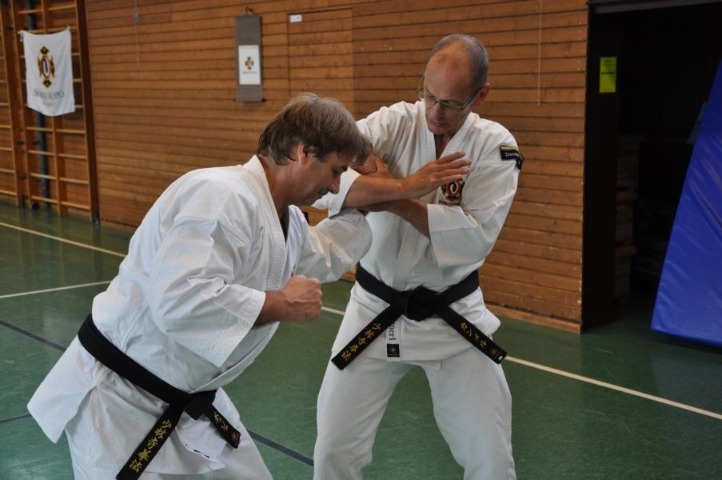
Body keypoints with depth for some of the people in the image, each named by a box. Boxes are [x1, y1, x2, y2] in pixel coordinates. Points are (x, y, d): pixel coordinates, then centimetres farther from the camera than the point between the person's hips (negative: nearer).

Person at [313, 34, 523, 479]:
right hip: (377, 311, 0)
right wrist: (404, 185, -33)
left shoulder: (495, 146, -9)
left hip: (453, 315, 0)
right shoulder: (392, 123, -10)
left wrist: (393, 202, -24)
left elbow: (475, 238, -21)